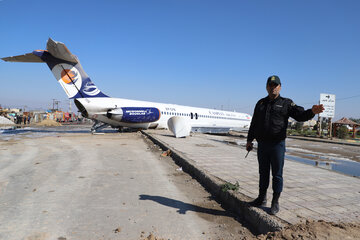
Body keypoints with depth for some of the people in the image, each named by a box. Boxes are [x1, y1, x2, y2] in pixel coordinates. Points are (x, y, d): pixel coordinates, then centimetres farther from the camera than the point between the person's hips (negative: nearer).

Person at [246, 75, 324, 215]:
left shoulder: (286, 103, 4)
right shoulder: (261, 103, 15)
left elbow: (300, 115, -7)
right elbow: (254, 123, 17)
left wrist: (312, 111, -28)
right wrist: (249, 140, 16)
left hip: (277, 144, -4)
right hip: (262, 144, 4)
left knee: (277, 175, 2)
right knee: (263, 173, 14)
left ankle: (275, 203, 16)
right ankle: (262, 199, 28)